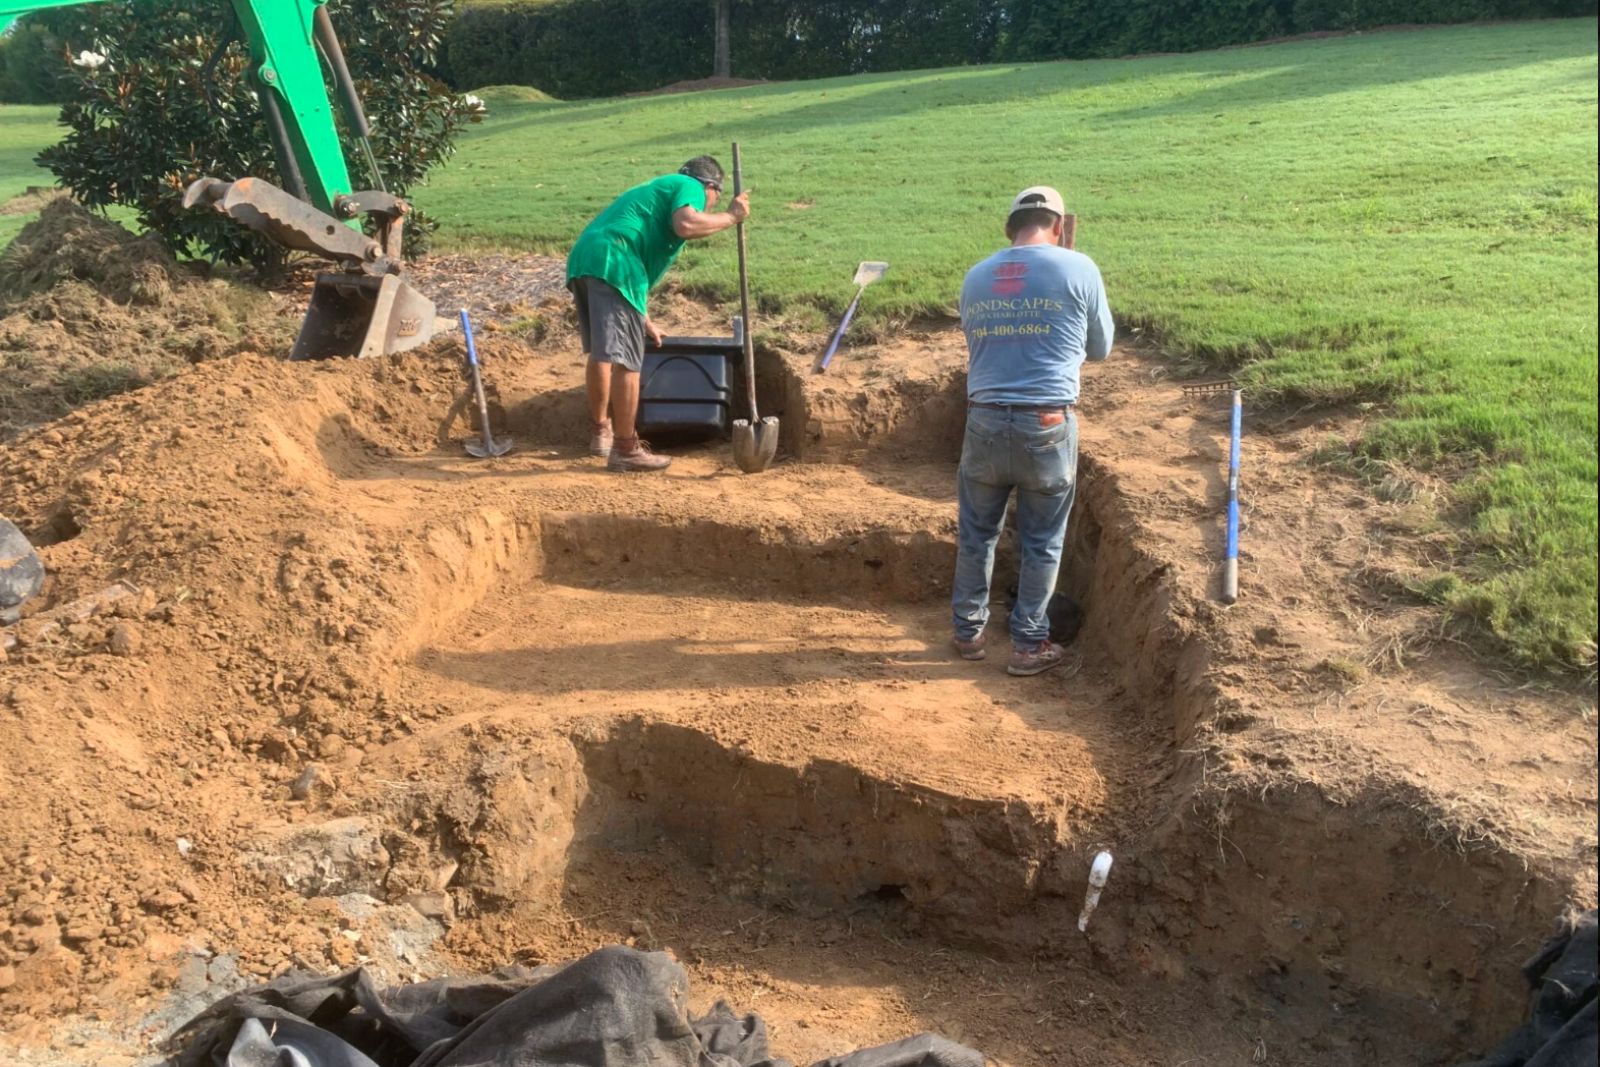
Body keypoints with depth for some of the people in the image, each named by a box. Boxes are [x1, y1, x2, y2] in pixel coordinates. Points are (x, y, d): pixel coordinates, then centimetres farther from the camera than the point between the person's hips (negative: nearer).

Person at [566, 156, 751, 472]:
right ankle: (625, 449, -3)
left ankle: (600, 431, 36)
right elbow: (685, 225, -14)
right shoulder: (690, 187, 10)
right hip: (612, 263, -10)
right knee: (626, 359, -7)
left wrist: (643, 321, 46)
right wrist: (730, 217, 2)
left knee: (600, 351, 23)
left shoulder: (658, 188, 37)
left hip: (582, 257, 10)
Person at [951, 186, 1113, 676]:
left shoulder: (975, 277, 8)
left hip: (985, 423, 3)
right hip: (1048, 426, -3)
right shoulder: (1078, 269, -3)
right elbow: (1100, 347, 8)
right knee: (1042, 543, 11)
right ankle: (1029, 644, 20)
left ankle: (969, 630, 29)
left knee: (976, 534, 19)